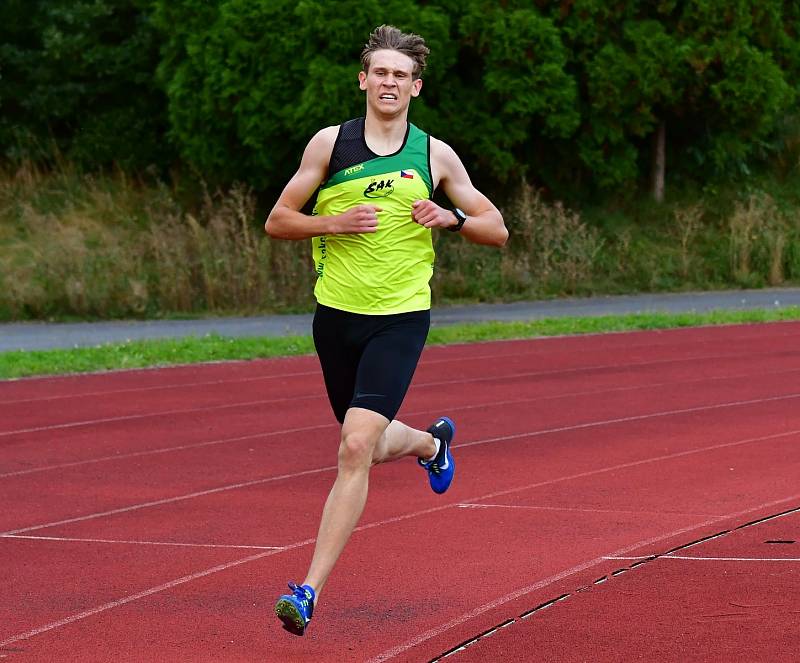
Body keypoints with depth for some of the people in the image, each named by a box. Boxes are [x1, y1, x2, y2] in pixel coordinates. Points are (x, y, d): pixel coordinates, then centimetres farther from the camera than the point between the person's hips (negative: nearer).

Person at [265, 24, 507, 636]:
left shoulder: (435, 155, 2)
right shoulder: (329, 143, 1)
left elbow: (497, 229, 9)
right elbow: (277, 222, 4)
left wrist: (450, 218, -11)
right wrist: (333, 223, -13)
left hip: (400, 319, -3)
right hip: (337, 315, 3)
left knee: (356, 449, -18)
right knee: (372, 445, 17)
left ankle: (310, 592, -16)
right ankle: (432, 442, 54)